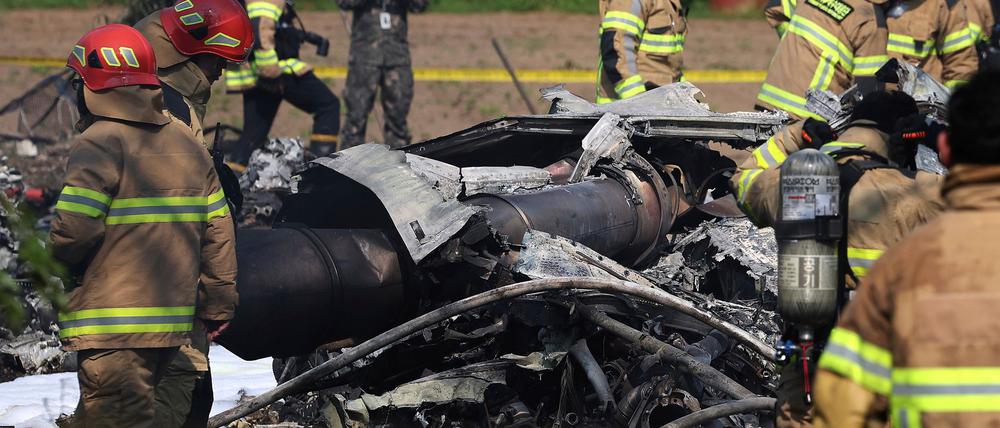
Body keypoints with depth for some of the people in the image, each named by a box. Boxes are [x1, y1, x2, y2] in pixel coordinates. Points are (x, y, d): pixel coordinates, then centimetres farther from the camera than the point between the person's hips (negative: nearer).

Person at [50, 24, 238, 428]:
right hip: (173, 323, 8)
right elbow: (217, 229, 12)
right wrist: (219, 305, 19)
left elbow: (73, 231, -22)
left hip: (112, 326, -8)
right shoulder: (187, 142, 12)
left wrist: (56, 259, 1)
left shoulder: (99, 144, -12)